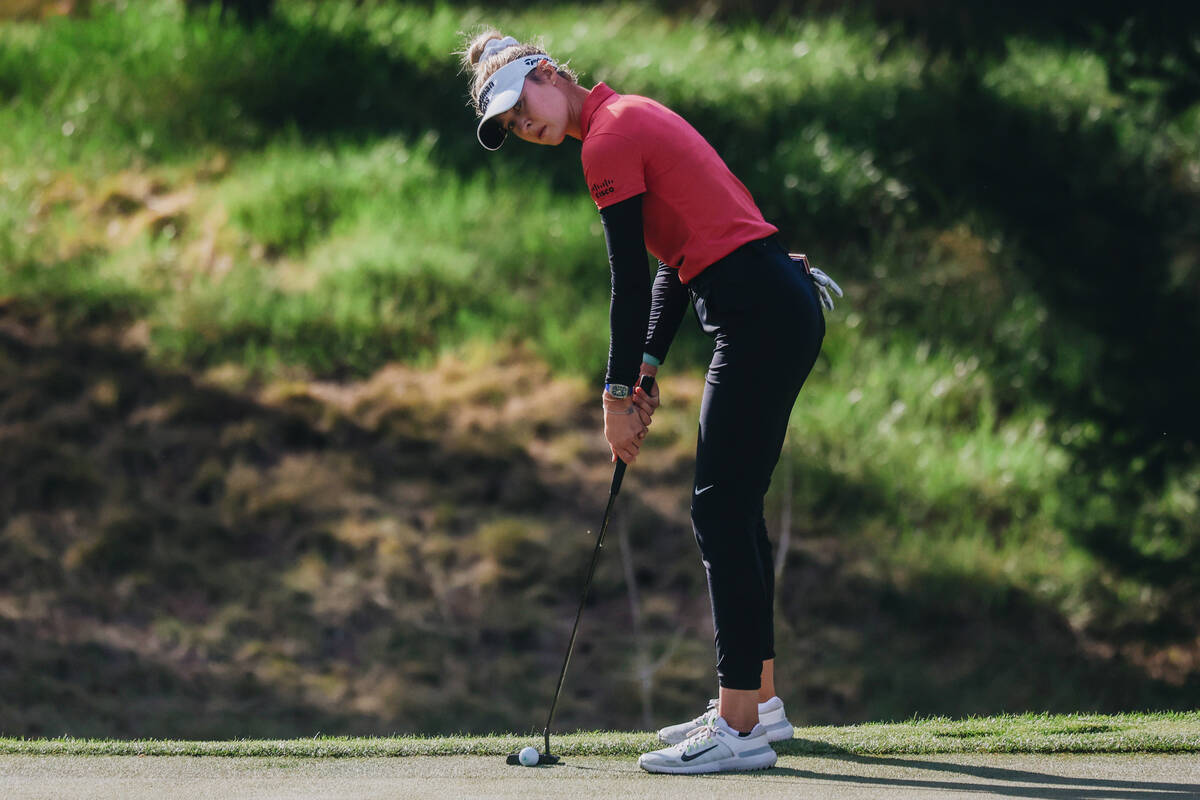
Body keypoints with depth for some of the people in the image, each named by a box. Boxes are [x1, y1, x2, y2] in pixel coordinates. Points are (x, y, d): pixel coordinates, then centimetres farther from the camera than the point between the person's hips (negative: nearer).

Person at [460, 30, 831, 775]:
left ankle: (740, 728, -10)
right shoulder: (635, 117, 20)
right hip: (786, 303, 10)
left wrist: (619, 393, -3)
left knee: (722, 512, -8)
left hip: (758, 313, -10)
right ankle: (758, 700, 23)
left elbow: (632, 282, -10)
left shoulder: (608, 140, -9)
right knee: (735, 510, 16)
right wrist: (646, 371, 16)